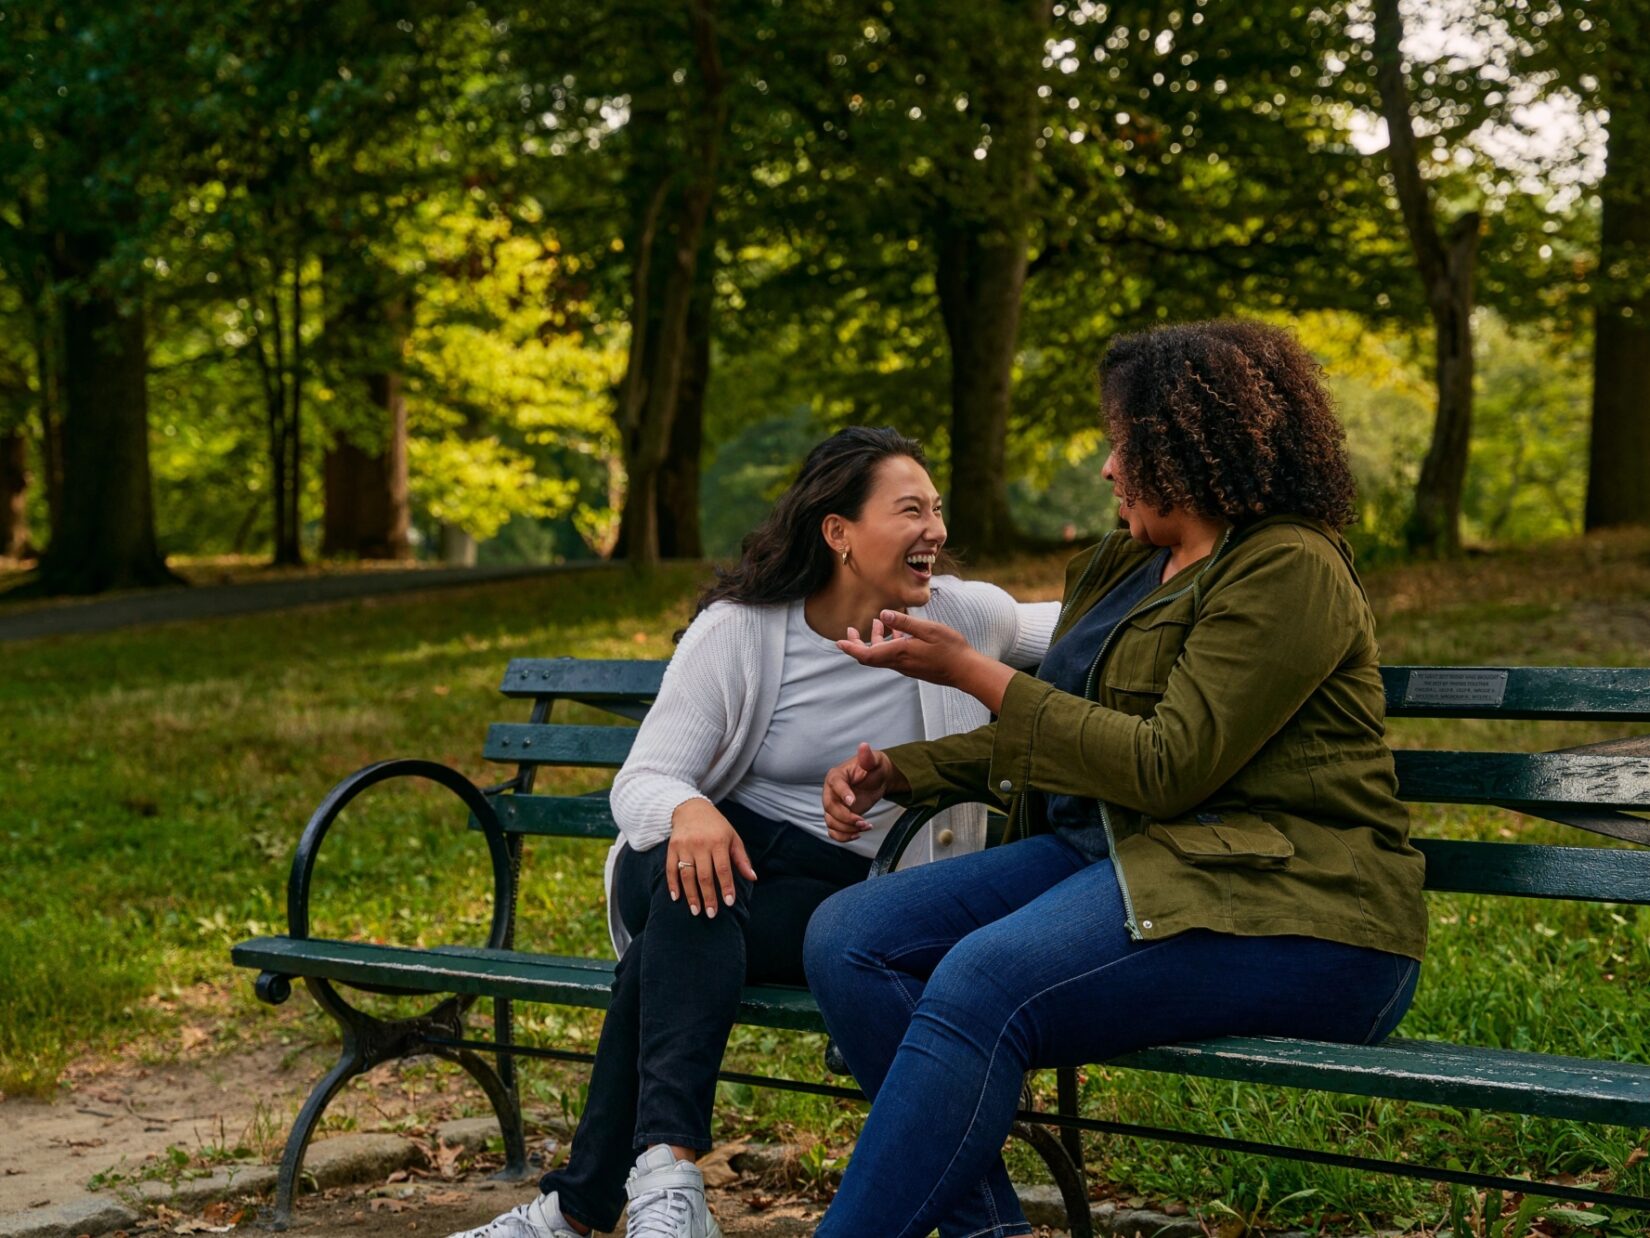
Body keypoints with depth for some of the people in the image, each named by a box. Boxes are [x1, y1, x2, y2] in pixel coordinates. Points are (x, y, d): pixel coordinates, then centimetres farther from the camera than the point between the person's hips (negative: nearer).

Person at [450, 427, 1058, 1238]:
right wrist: (687, 810, -35)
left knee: (668, 953, -31)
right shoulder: (737, 631, -6)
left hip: (842, 891, 0)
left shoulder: (958, 616, 1)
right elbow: (639, 782, -12)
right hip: (725, 853, 0)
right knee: (692, 891, -38)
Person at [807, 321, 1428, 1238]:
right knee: (850, 938, -8)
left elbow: (1166, 766, -16)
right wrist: (895, 769, 13)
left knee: (984, 981, -33)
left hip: (1282, 905, -9)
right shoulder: (1124, 568, 19)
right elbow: (1041, 737, 28)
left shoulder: (1289, 571, -8)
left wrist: (972, 671, -12)